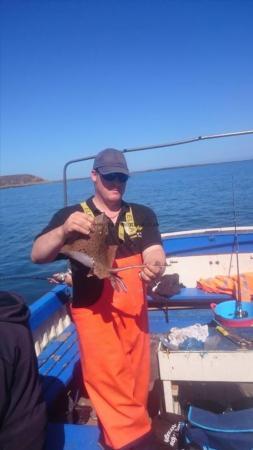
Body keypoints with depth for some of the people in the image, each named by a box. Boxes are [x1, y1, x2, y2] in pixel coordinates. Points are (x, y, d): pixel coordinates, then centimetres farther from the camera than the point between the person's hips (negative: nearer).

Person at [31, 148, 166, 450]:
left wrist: (154, 266, -30)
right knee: (108, 380, -8)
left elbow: (155, 251, -5)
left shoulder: (142, 215, 7)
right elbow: (37, 256, -11)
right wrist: (63, 230, -32)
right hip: (94, 311, -3)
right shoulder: (70, 215, -2)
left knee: (135, 381, 14)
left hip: (134, 310, 4)